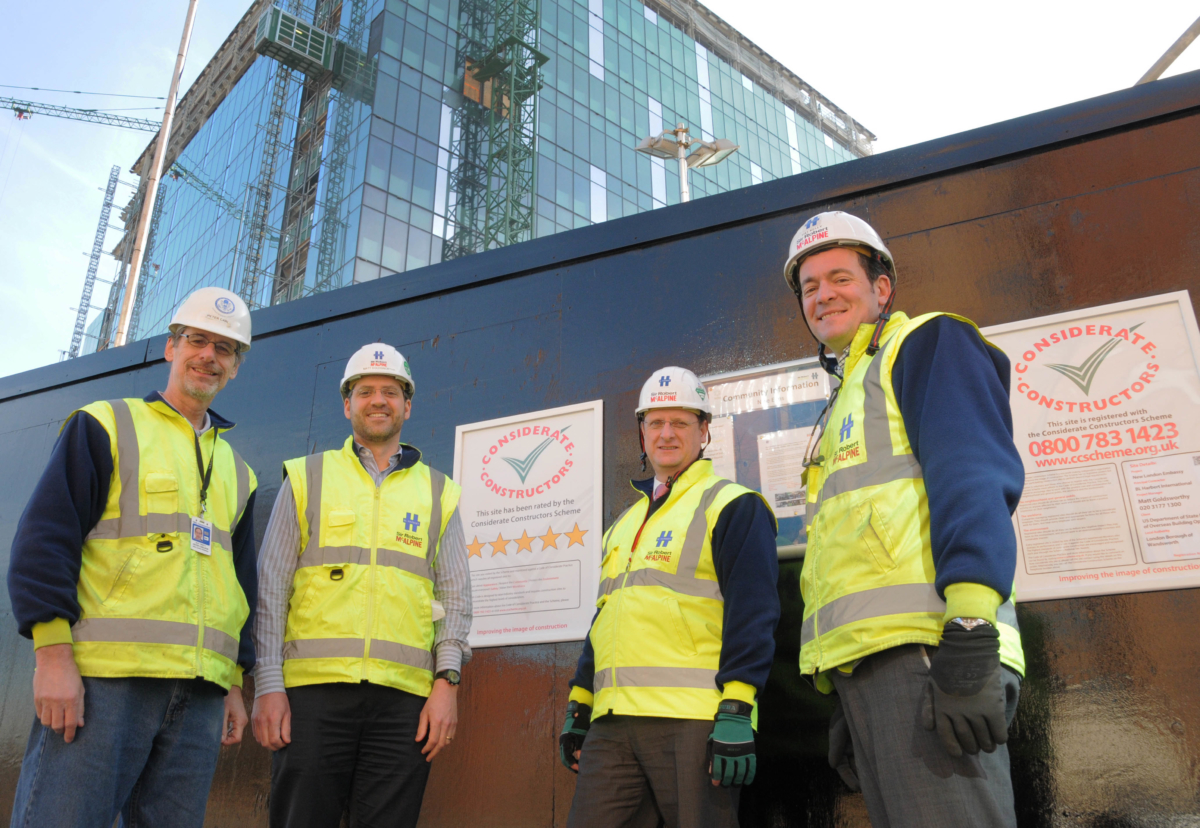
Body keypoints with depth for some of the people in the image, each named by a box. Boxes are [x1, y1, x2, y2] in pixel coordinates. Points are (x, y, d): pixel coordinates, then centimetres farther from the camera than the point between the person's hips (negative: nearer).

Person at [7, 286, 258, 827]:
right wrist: (53, 652, -13)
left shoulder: (236, 472, 20)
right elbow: (44, 538, -3)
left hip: (200, 694, 5)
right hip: (100, 679, -4)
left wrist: (235, 681, 14)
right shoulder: (105, 426, 6)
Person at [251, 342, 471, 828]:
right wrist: (267, 684, -2)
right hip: (314, 685, -1)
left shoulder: (438, 493, 14)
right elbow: (271, 587, 6)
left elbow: (455, 597, 10)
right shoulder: (306, 478, 11)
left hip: (404, 696, 1)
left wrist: (447, 682, -1)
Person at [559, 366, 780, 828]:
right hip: (611, 725, 6)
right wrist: (578, 707, 20)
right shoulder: (624, 525, 23)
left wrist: (737, 713, -17)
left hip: (694, 721, -6)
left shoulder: (732, 506, 1)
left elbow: (751, 612, -9)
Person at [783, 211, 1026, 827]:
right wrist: (849, 701, 21)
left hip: (923, 645, -8)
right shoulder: (845, 404, 30)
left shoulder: (928, 343, 7)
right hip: (865, 660, 8)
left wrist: (969, 627, -24)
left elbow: (976, 474, -11)